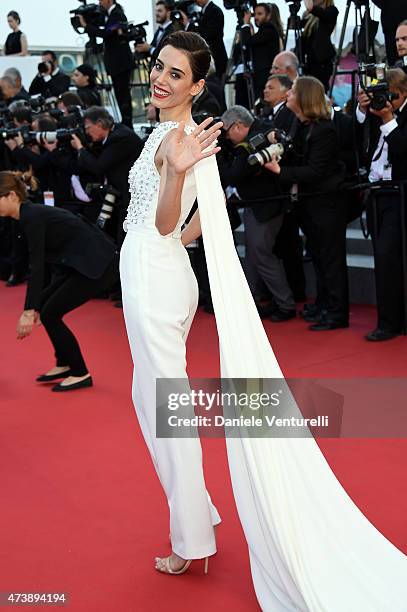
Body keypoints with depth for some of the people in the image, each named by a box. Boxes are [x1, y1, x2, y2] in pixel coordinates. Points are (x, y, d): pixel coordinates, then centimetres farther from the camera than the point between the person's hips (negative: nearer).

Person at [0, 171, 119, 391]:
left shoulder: (32, 217, -17)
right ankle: (64, 364, 20)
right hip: (84, 261, 9)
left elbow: (37, 266, -24)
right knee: (43, 305, 10)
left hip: (99, 263, -9)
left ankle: (81, 374, 3)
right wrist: (34, 306, 21)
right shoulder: (30, 215, 10)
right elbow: (41, 262, 18)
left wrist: (28, 311, -27)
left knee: (50, 313, -6)